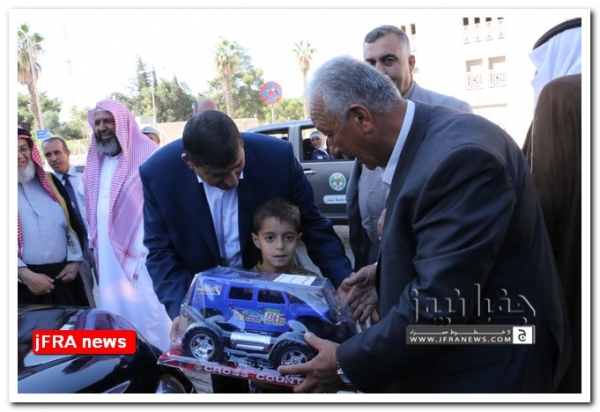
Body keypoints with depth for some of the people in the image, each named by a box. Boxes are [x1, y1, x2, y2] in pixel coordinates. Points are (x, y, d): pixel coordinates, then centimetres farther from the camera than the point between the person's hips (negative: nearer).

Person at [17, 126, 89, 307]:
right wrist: (26, 275, -16)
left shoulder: (49, 181, 12)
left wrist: (74, 261, 4)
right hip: (24, 283, -4)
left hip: (63, 276, 4)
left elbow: (72, 223, 13)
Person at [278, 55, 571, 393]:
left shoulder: (460, 155, -29)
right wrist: (386, 272, 11)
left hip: (484, 369, -8)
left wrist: (346, 363, -21)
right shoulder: (424, 135, 0)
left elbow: (440, 303, -29)